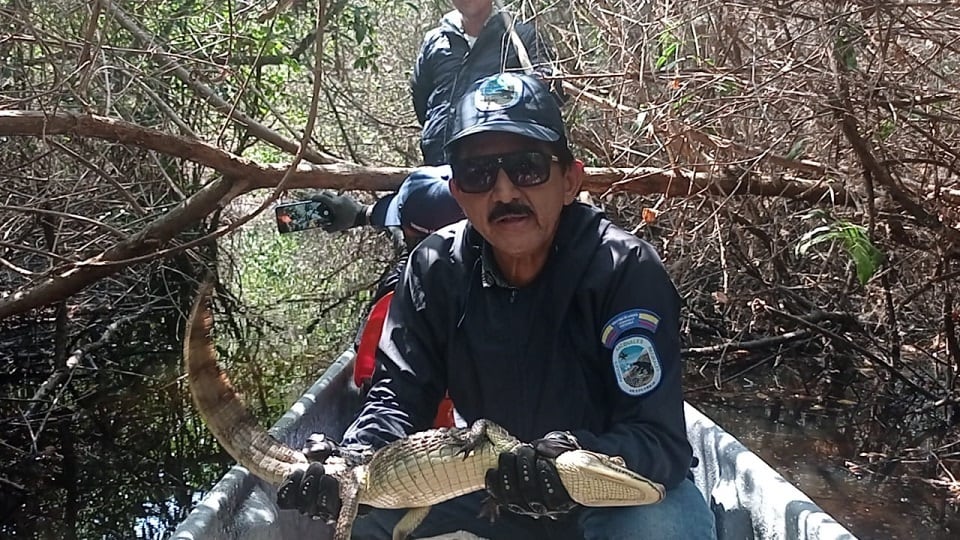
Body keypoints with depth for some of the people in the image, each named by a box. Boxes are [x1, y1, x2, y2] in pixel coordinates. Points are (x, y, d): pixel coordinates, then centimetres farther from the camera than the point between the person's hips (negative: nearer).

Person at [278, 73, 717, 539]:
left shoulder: (626, 269, -24)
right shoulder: (435, 268, -10)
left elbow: (659, 439, -28)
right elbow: (398, 396, -10)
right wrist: (355, 461, -32)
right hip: (494, 482, 4)